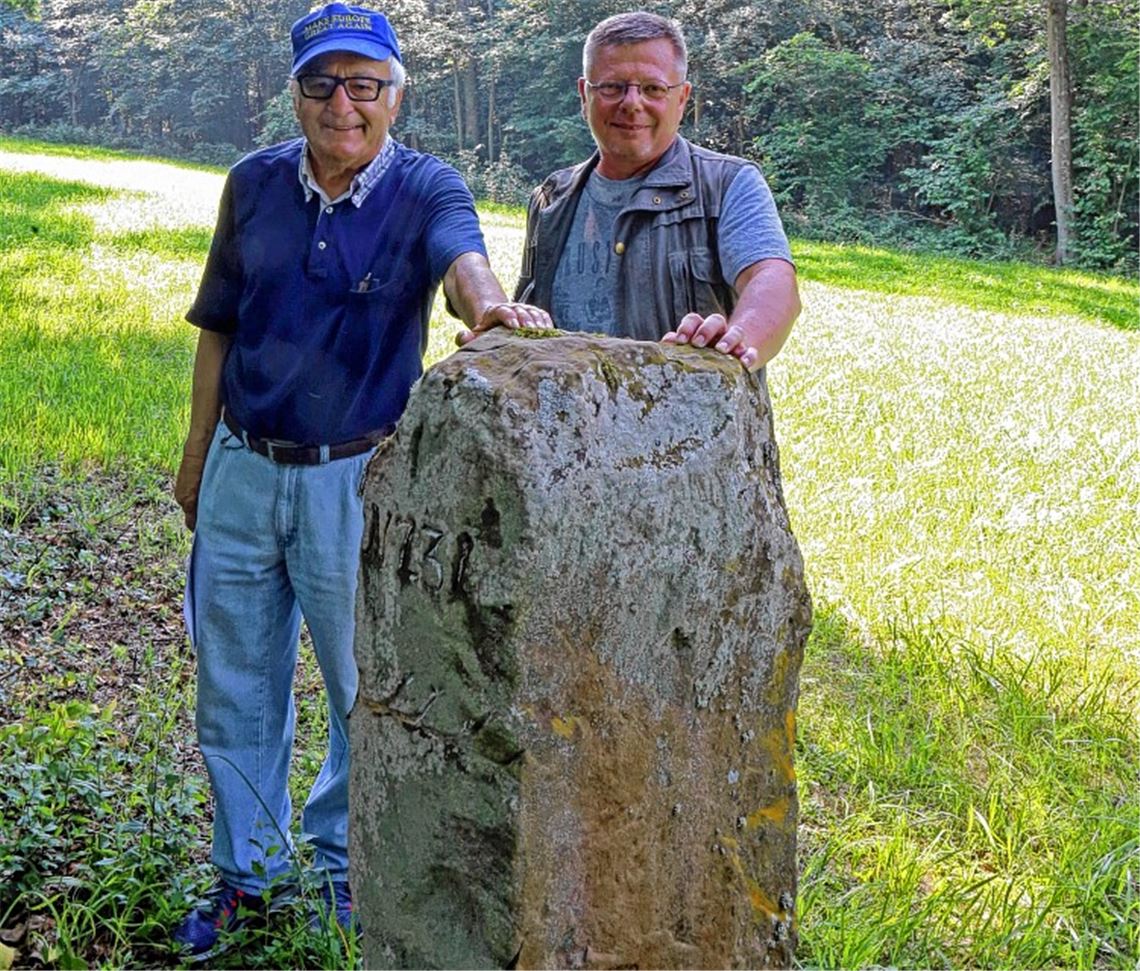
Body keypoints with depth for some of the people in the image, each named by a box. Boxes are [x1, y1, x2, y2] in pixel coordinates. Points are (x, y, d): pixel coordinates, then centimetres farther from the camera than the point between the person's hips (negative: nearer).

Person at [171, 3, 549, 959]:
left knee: (365, 688, 11)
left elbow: (462, 258, -33)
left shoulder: (427, 189, -10)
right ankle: (249, 871, 32)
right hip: (241, 473, 4)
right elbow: (219, 326, 9)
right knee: (236, 687, 14)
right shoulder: (254, 183, 1)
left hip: (354, 480, -3)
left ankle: (345, 859, 34)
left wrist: (491, 305, -56)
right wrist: (196, 455, 12)